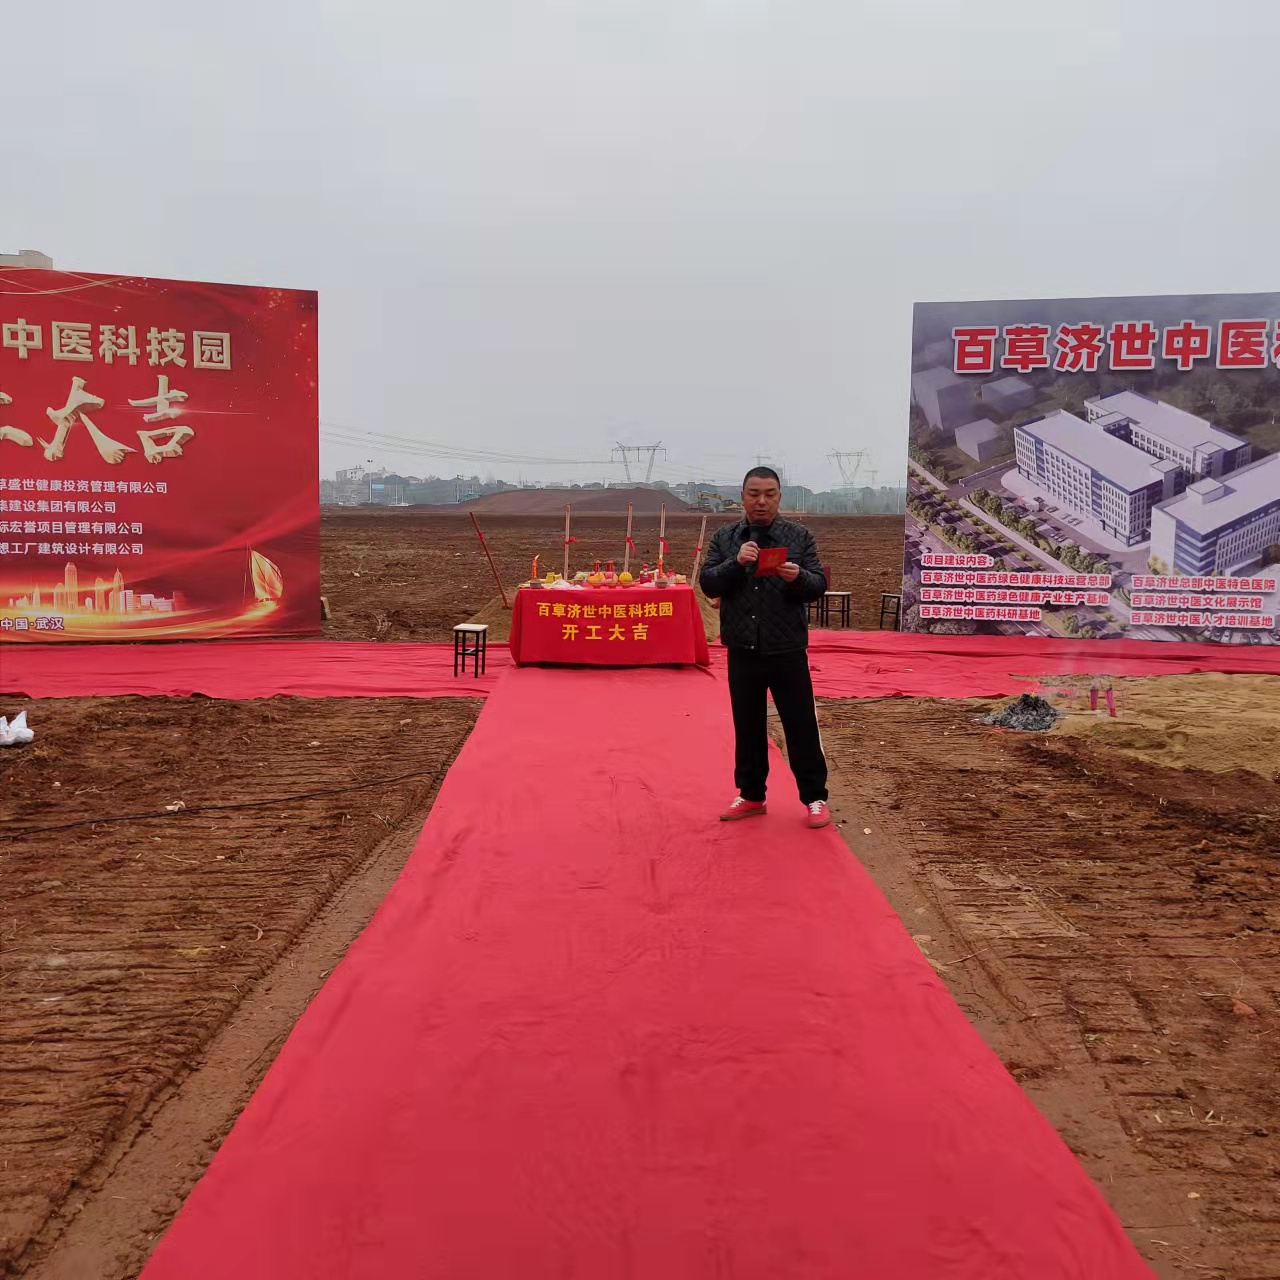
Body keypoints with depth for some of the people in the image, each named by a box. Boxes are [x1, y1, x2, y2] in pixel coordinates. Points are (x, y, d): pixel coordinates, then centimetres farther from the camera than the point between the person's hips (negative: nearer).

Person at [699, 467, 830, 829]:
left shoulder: (800, 536, 0)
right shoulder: (724, 537, 5)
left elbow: (819, 586, -3)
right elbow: (707, 584, -3)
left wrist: (799, 577, -26)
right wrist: (735, 562, -20)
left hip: (787, 650, -2)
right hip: (742, 651, 2)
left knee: (801, 725, 2)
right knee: (747, 726, 11)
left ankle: (815, 797, 13)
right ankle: (751, 795, 24)